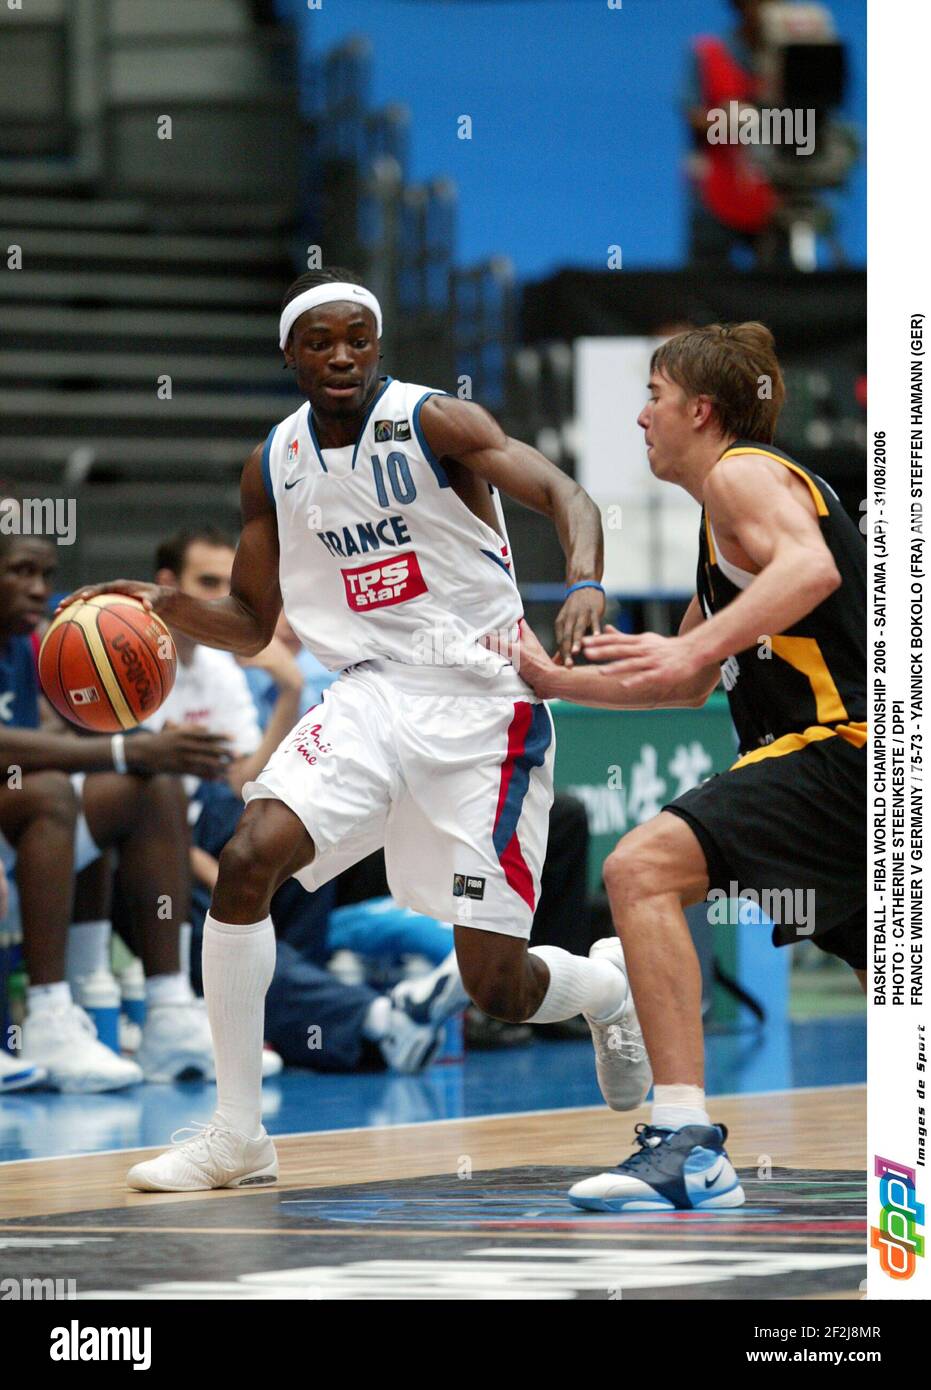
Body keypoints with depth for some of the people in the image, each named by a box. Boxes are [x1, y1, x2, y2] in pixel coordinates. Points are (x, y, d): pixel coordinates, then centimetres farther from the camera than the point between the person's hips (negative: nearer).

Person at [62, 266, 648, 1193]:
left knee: (496, 986, -5)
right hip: (371, 694, 5)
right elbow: (250, 627, 13)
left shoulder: (431, 423, -9)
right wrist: (169, 606, -8)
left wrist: (585, 586, -41)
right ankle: (236, 1134, -9)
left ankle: (615, 988, 34)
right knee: (247, 858, -19)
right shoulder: (275, 466, 7)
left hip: (482, 704, -5)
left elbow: (561, 494, -20)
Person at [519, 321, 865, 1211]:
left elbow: (812, 569, -25)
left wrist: (697, 644, -33)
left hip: (847, 744, -11)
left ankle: (688, 1145, -30)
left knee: (642, 869, -22)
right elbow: (687, 688, 34)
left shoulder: (742, 472, -4)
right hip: (864, 761, 11)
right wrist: (555, 681, 33)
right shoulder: (722, 528, 26)